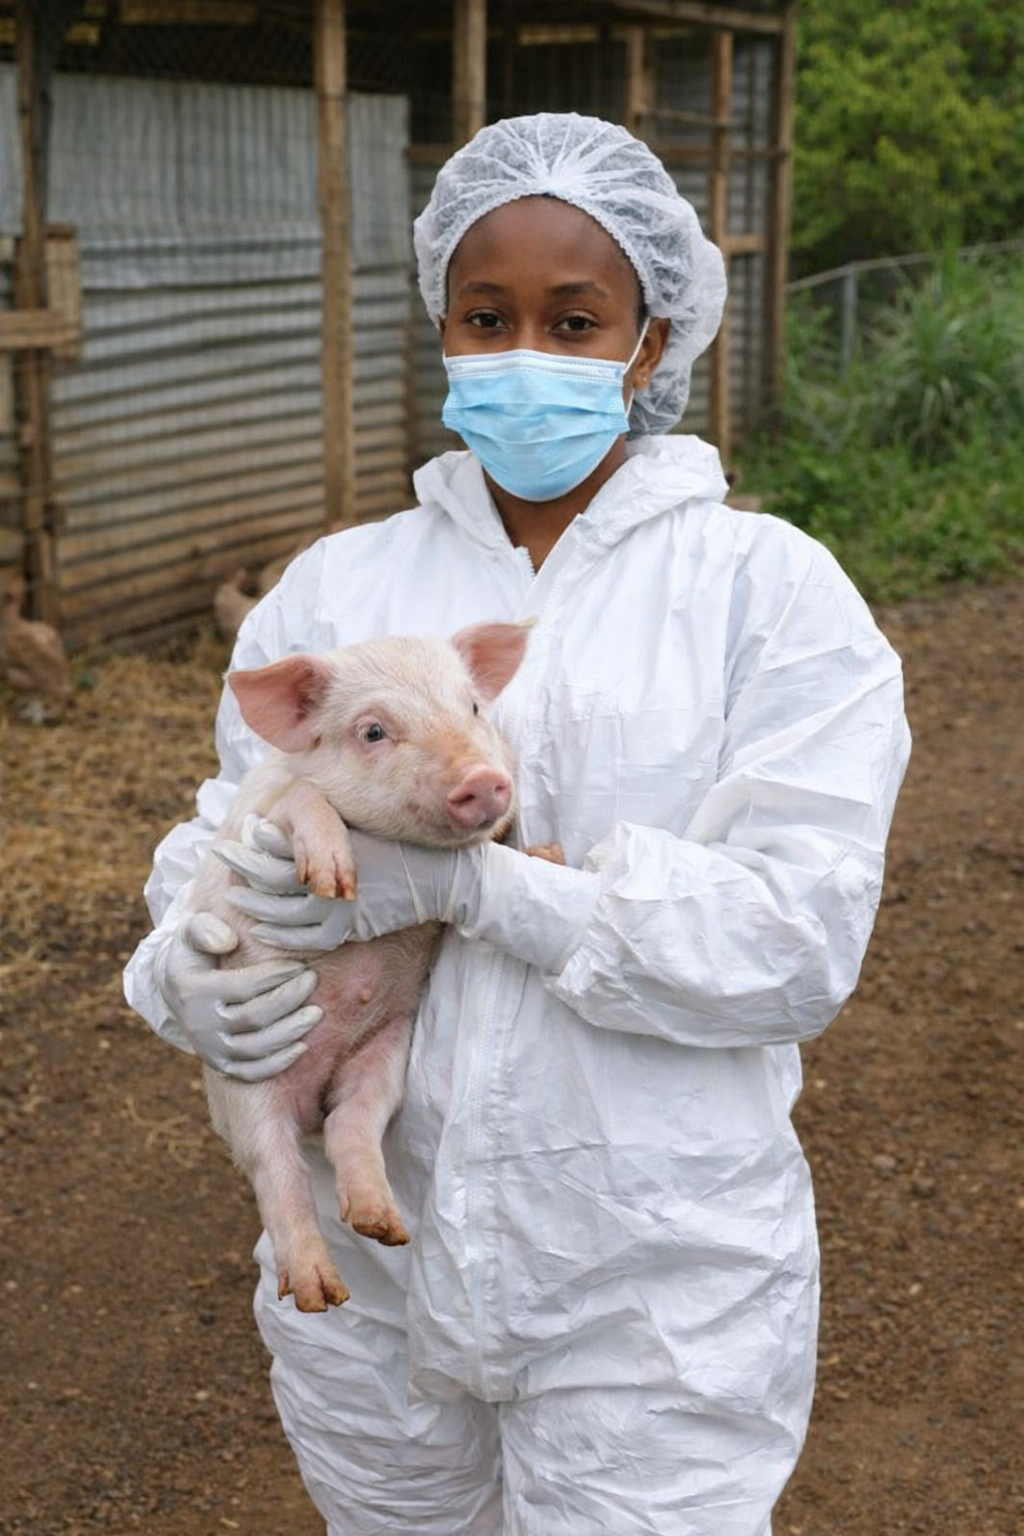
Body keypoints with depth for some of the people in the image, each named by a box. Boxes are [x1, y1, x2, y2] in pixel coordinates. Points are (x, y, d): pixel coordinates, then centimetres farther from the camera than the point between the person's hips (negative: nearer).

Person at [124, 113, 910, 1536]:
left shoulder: (769, 589, -7)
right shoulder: (337, 587, 5)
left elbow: (799, 937, -17)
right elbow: (227, 841, 4)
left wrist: (467, 875, -23)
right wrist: (193, 974, -19)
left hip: (653, 1284, -3)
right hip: (368, 1251, 4)